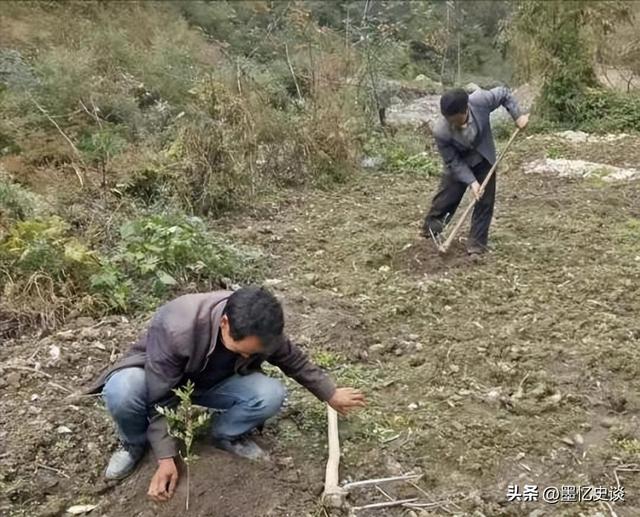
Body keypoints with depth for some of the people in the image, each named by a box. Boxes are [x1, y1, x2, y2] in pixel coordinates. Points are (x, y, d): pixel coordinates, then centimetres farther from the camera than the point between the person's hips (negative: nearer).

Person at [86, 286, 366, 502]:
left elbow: (294, 361, -4)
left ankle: (226, 434, 4)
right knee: (121, 391, -38)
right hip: (158, 378, -3)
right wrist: (166, 458, -25)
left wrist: (331, 394, 5)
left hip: (212, 384, 3)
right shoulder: (176, 328, -41)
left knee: (271, 394, -26)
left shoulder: (260, 329, -26)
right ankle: (135, 443, -4)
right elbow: (159, 398, -28)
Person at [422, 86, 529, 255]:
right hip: (459, 163, -2)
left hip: (484, 159, 2)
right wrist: (471, 182, -29)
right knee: (445, 199, 2)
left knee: (485, 202, 0)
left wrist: (517, 116, -17)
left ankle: (476, 245, 9)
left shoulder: (480, 100, -33)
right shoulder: (441, 132, -35)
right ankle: (429, 233, 26)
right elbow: (453, 162, -23)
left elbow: (504, 93, -12)